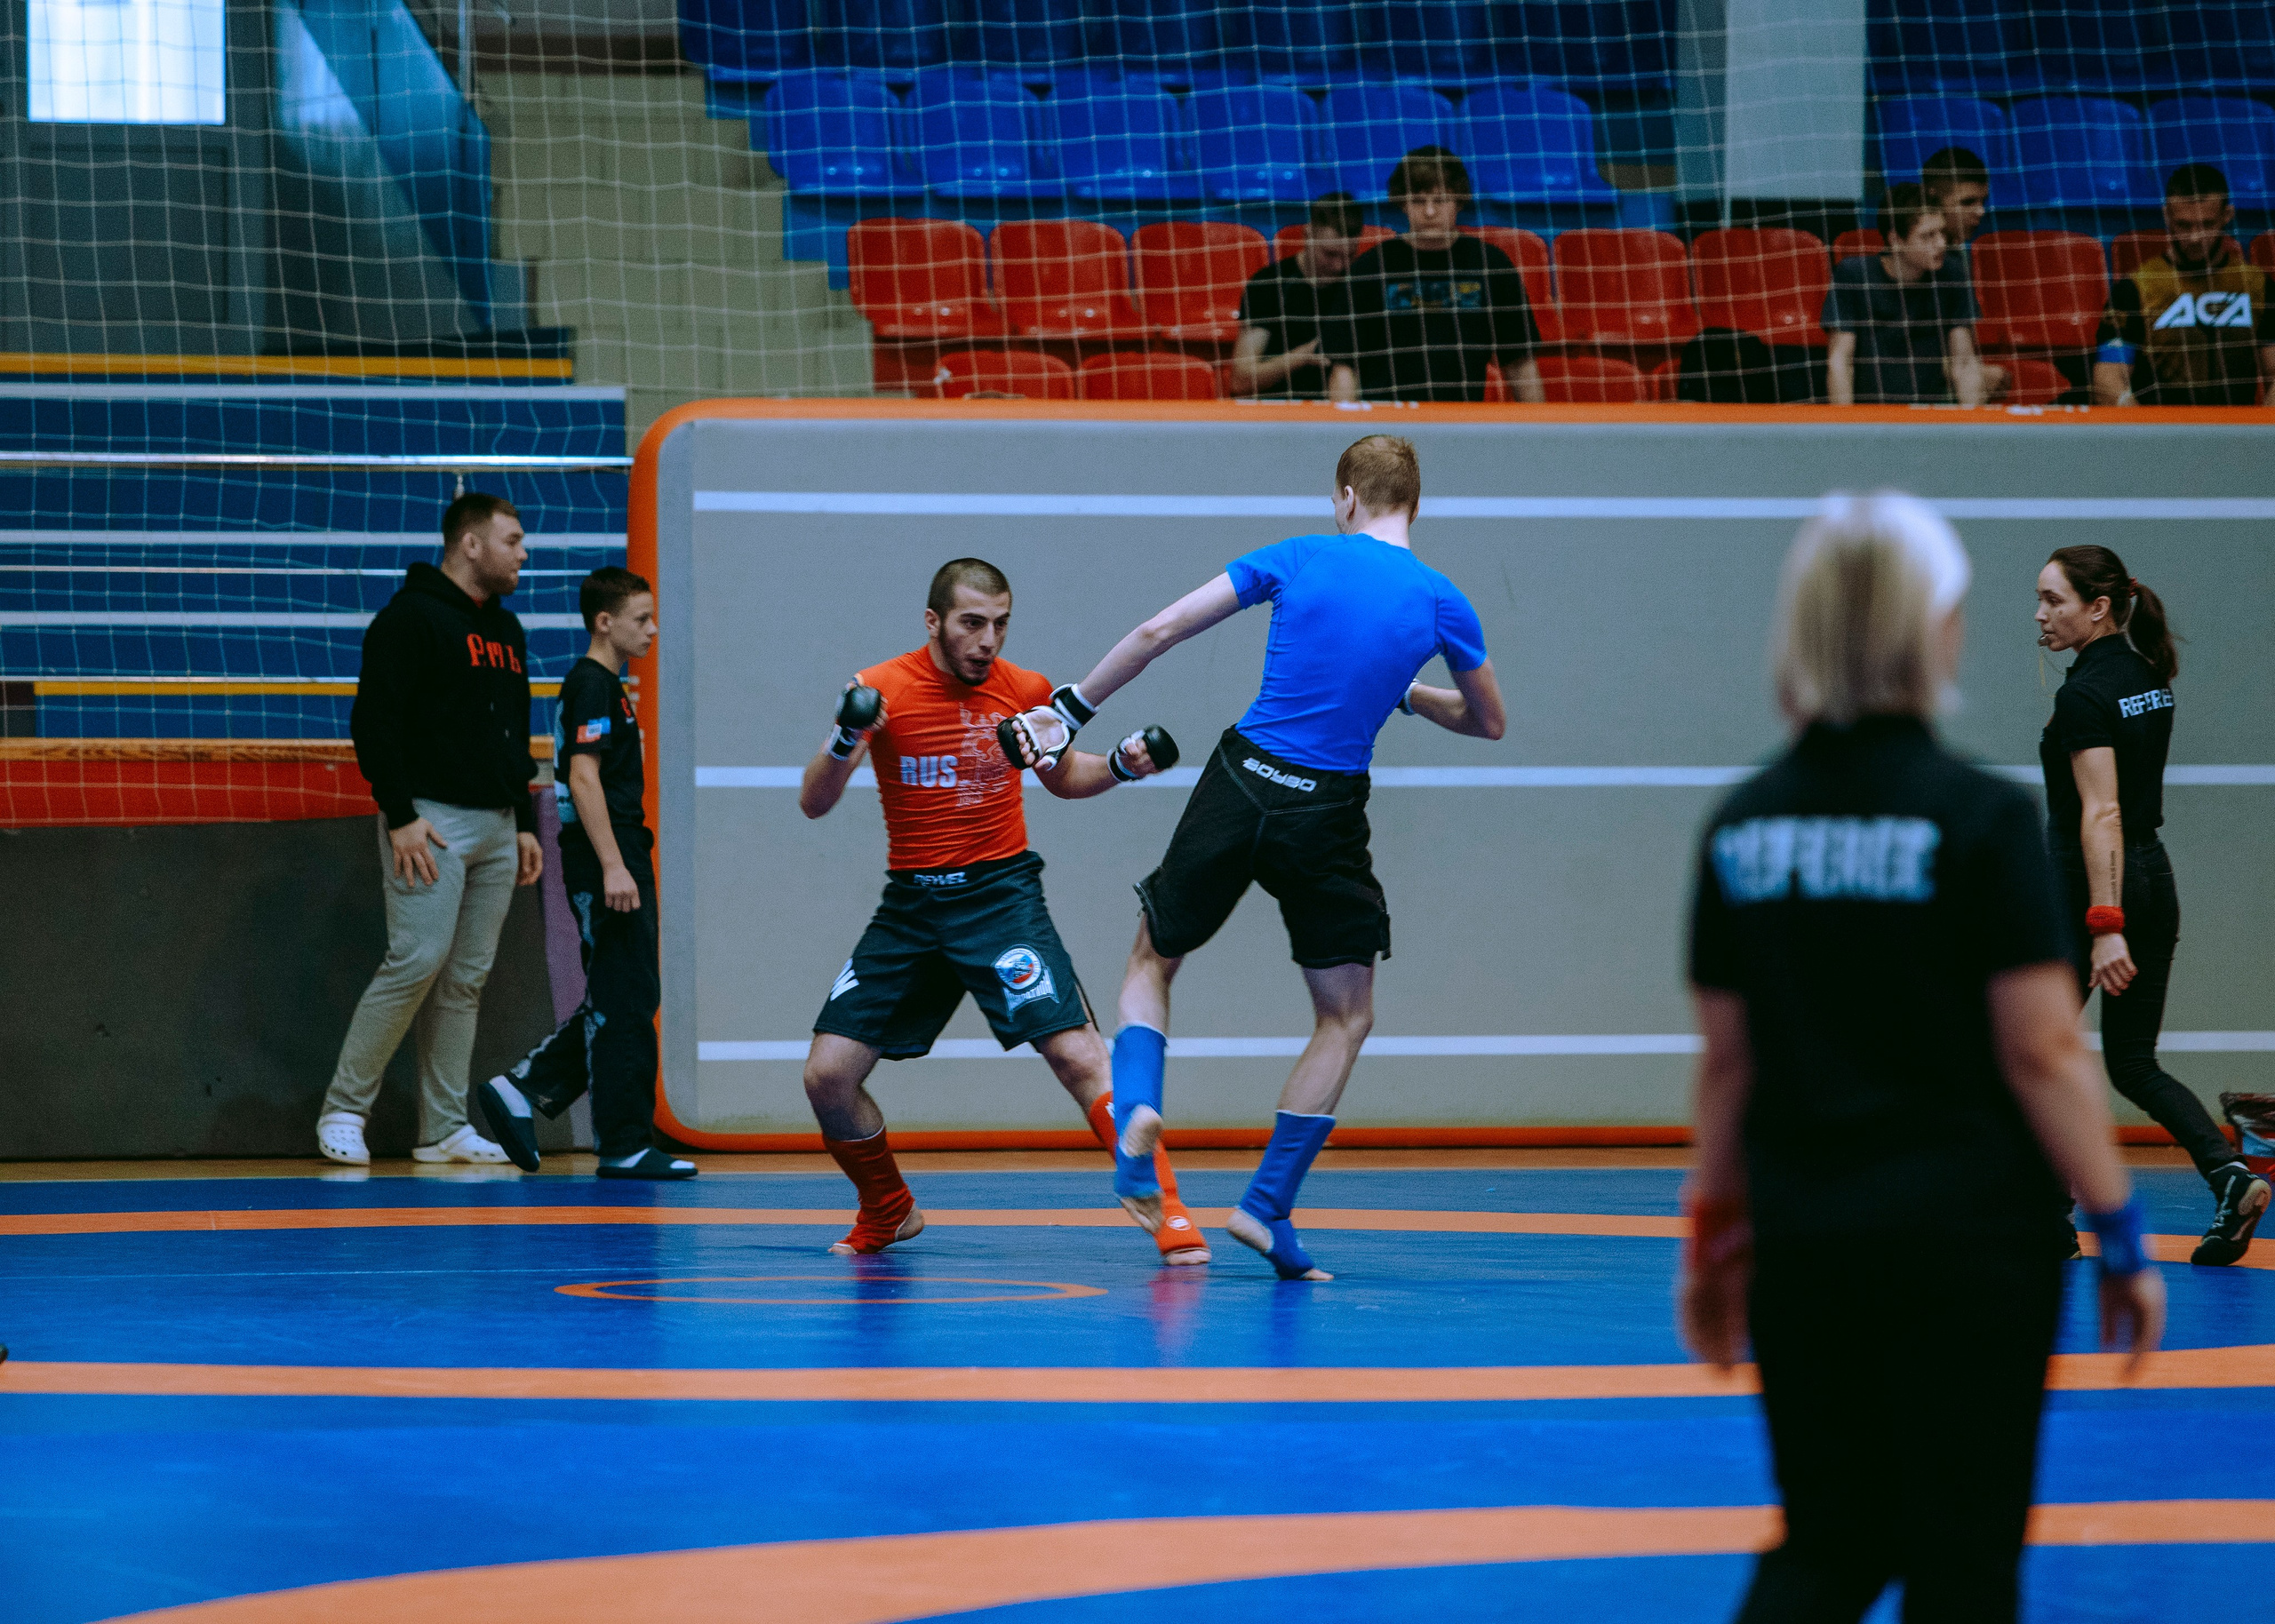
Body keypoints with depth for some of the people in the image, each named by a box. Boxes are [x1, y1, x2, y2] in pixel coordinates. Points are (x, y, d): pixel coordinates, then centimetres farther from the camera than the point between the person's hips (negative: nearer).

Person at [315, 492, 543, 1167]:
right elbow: (373, 721, -13)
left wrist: (525, 824, 20)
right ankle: (343, 1110, -5)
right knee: (417, 960, -14)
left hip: (496, 826, 8)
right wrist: (400, 816, -18)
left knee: (467, 978, 5)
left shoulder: (506, 629, 19)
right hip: (431, 821, -8)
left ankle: (444, 1128, 8)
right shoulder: (411, 618, -7)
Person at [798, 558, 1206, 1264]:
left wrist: (1121, 764, -3)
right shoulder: (880, 691, -7)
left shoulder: (1026, 692, -2)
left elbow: (1062, 779, 18)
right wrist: (843, 742, -31)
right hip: (909, 906, 1)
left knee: (1078, 1054, -19)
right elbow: (814, 804, -11)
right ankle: (887, 1213, 22)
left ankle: (1166, 1212, -11)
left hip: (1000, 893, -1)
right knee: (827, 1075, -4)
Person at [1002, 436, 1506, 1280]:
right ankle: (1266, 1209, 6)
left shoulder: (1299, 557, 0)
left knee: (1152, 962, 21)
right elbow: (1487, 721, 16)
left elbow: (1161, 630, -1)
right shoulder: (1441, 603, 0)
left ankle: (1135, 1110, -7)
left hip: (1240, 783, 1)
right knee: (1345, 1017, 14)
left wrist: (1071, 708, 8)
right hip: (1327, 813, -1)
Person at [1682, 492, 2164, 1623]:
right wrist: (2122, 1236, -5)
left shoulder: (1744, 824, 2)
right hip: (1965, 1234, -4)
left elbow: (1728, 1060, 8)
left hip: (1803, 1234, 5)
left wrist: (1713, 1230, 19)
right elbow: (2043, 1057, -13)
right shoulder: (1980, 819, -12)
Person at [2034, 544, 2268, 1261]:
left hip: (2088, 887, -8)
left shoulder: (2085, 696, -18)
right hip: (2154, 882, 8)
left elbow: (2100, 814, -25)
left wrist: (2104, 928, -29)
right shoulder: (2147, 676, 8)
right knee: (2134, 1064, 11)